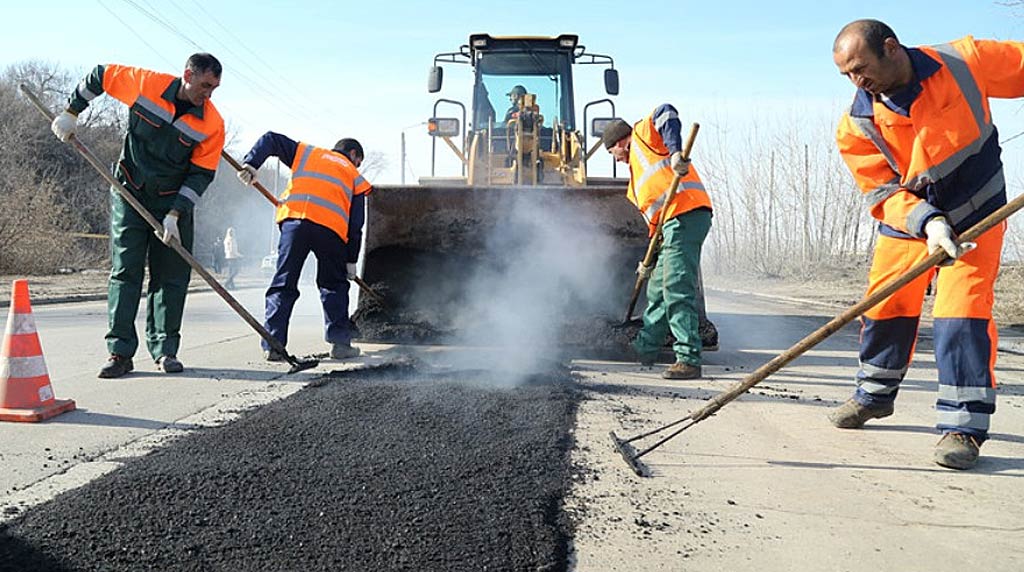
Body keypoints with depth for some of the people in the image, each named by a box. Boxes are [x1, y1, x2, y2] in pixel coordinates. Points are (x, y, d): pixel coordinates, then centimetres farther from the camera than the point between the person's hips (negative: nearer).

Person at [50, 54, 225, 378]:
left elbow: (202, 175, -11)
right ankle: (120, 352, -1)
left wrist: (175, 215, -17)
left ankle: (164, 350, 10)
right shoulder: (144, 84, -12)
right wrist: (71, 113, 7)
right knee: (125, 270, -3)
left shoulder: (212, 123, -13)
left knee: (171, 276, 1)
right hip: (130, 194, 0)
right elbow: (100, 76, 6)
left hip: (174, 202, 1)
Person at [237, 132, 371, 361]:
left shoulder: (307, 153, 31)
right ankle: (340, 342, 12)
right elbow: (356, 224, 19)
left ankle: (272, 345, 0)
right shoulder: (355, 178, 26)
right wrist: (351, 260, 22)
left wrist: (251, 163, 8)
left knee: (283, 284, 5)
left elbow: (271, 139, 20)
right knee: (334, 285, 16)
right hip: (330, 227, 0)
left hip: (294, 218, 1)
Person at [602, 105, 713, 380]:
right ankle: (645, 348, 35)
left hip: (686, 215, -10)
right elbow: (654, 218, 29)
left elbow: (666, 113, -12)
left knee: (677, 290, -14)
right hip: (673, 223, 10)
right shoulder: (636, 172, 31)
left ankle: (689, 360, -13)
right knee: (658, 289, 20)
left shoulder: (643, 133, 9)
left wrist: (675, 153, -25)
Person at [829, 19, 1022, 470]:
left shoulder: (964, 61, -17)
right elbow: (885, 192, -15)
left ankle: (964, 425, -5)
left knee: (962, 312, -14)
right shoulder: (857, 127, -15)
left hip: (976, 213, -2)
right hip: (907, 220, 2)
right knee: (884, 307, 8)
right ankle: (875, 394, 33)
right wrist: (928, 223, -31)